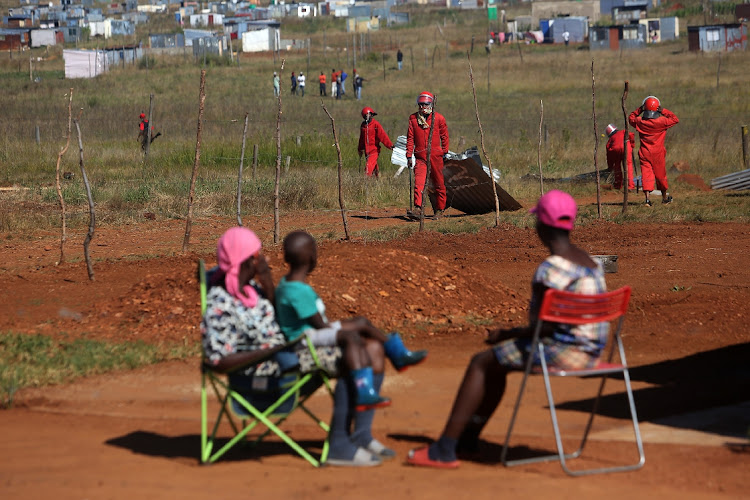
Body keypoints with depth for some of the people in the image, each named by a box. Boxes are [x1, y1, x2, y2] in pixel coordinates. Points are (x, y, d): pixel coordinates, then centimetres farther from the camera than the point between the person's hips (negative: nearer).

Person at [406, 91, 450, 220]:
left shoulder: (438, 118, 3)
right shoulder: (413, 118, 7)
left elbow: (444, 136, 10)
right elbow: (410, 138, 8)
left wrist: (444, 152, 7)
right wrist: (409, 155, 4)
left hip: (435, 155, 0)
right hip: (420, 156, 0)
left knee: (438, 183, 7)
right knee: (419, 182, -15)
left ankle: (440, 209, 20)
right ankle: (417, 209, -24)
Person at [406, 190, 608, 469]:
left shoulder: (552, 268, -20)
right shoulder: (589, 262, 10)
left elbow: (544, 325, -22)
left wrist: (508, 334, -6)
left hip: (563, 351, -9)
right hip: (590, 351, 9)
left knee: (481, 363, 3)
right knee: (496, 361, 25)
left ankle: (444, 450, 7)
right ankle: (469, 437, 37)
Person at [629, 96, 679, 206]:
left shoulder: (640, 122, -6)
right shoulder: (661, 121, -13)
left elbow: (631, 118, 16)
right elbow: (675, 120, 0)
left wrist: (639, 110, 11)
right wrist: (664, 111, 0)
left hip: (644, 152, 1)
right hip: (658, 153, -1)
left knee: (646, 174, -1)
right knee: (660, 175, 14)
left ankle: (647, 197, -16)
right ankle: (665, 197, 29)